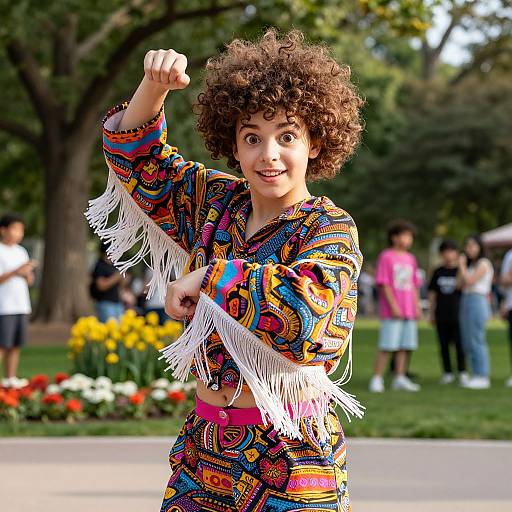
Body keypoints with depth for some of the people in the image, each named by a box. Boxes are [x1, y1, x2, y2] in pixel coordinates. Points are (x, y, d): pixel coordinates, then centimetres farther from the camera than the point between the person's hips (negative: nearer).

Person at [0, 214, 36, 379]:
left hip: (22, 306, 6)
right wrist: (16, 272, -23)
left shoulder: (21, 252, 15)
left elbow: (29, 281, 17)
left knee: (15, 347, 6)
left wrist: (28, 274, -4)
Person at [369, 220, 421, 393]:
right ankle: (377, 379, -3)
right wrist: (393, 306, -16)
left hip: (409, 311, 7)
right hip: (391, 312, -7)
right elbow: (383, 284, -11)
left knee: (404, 346, 6)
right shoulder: (386, 257, -6)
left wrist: (417, 307, 11)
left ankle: (400, 378, 12)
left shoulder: (410, 259, 14)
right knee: (386, 346, -8)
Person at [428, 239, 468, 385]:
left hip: (457, 313, -3)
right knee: (444, 344, 6)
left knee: (459, 343, -5)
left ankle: (462, 372, 1)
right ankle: (447, 372, 14)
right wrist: (431, 313, 11)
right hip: (442, 314, 3)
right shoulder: (438, 272, 10)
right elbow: (432, 293, 13)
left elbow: (461, 287, -5)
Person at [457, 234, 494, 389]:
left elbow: (470, 281, -16)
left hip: (477, 301, -9)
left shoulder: (483, 264, -6)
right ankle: (476, 375, 13)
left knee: (477, 340, -10)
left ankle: (483, 377, -9)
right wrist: (461, 267, 7)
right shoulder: (469, 265, 19)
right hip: (465, 301, 9)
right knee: (467, 343, 8)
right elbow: (460, 285, 13)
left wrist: (462, 266, -5)